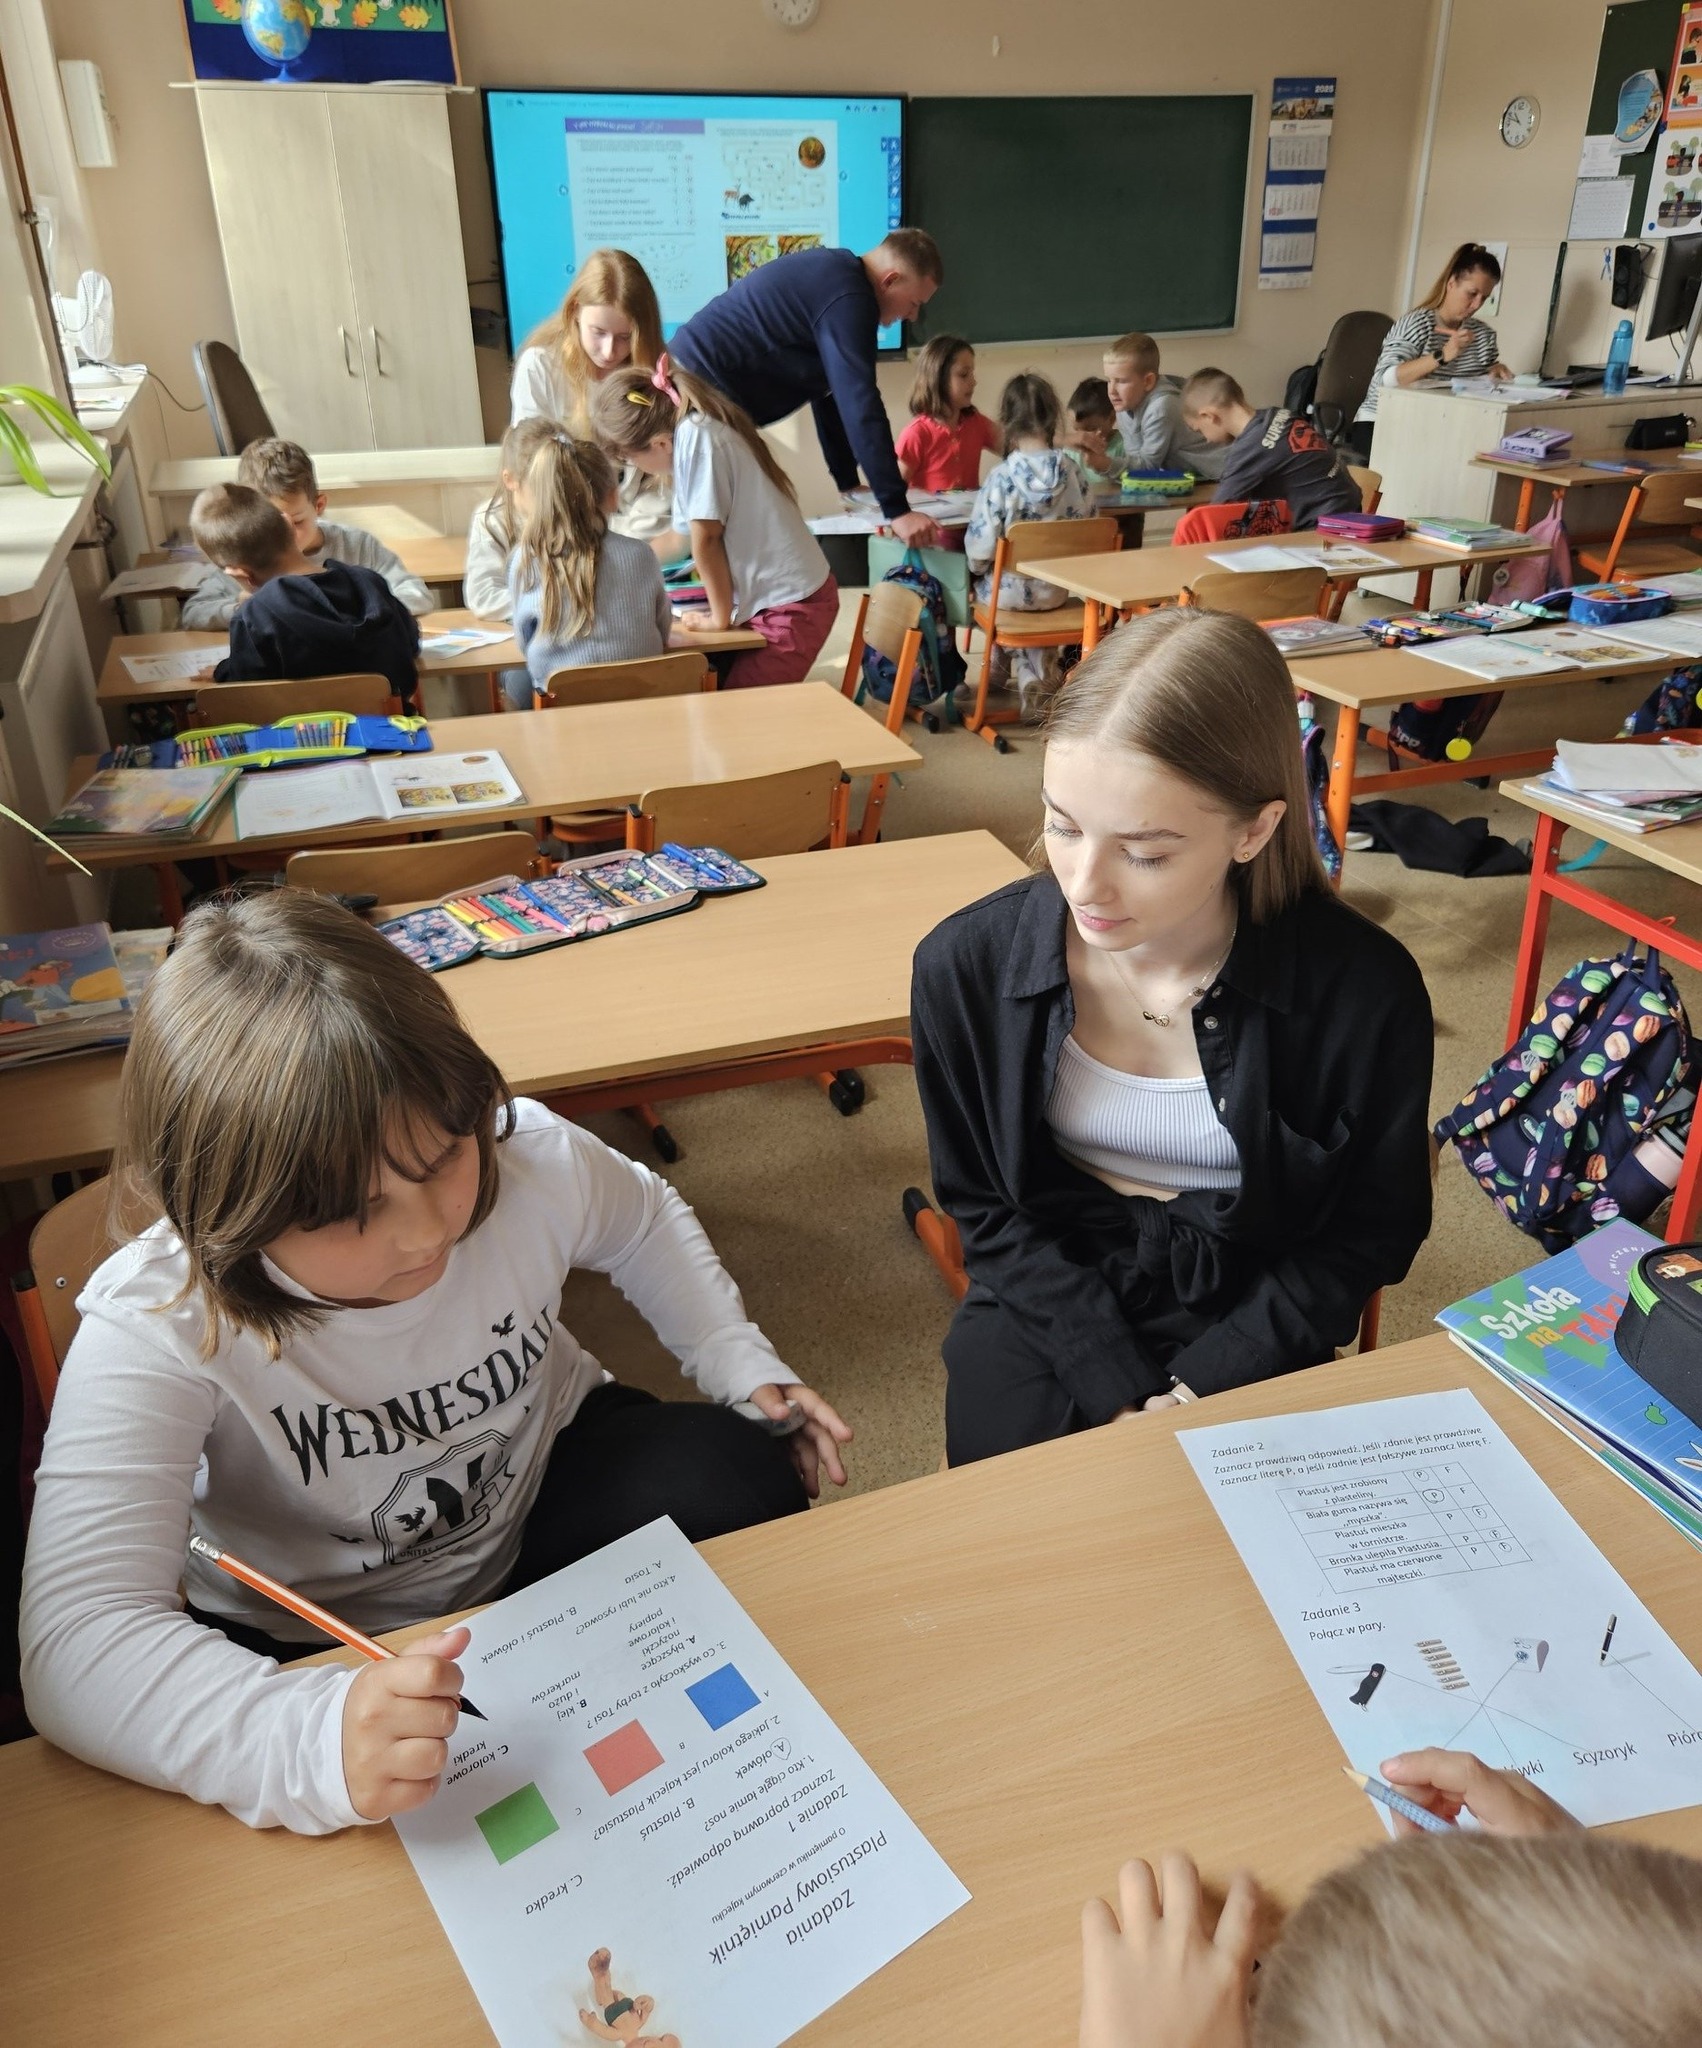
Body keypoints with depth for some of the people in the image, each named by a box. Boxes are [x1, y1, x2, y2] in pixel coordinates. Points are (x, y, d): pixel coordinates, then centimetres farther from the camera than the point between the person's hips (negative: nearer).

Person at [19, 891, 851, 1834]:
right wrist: (317, 1741, -57)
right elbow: (76, 1641, -40)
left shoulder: (530, 1160, -23)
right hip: (322, 1642, -3)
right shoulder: (155, 1332, -32)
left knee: (749, 1484, -17)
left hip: (546, 1484, 4)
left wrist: (740, 1360, -8)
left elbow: (644, 1223, 3)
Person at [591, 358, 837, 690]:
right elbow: (692, 536, 17)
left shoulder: (694, 436, -18)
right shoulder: (700, 429, 9)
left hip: (789, 605, -9)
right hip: (783, 595, 9)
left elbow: (706, 537, -15)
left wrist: (720, 618, -6)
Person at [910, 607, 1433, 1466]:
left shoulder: (1364, 991, -19)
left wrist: (1206, 1385, -13)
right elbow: (987, 1204, -3)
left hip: (1244, 1322, 0)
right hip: (1048, 1307, 1)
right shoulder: (968, 965, -16)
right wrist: (1116, 1388, -13)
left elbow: (1370, 1229, -3)